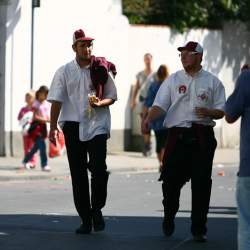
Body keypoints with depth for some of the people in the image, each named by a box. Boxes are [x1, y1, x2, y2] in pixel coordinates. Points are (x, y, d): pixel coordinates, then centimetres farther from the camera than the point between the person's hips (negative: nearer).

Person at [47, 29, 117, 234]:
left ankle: (97, 210, 8)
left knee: (99, 169, -14)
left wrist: (100, 103, -11)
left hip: (97, 126, -1)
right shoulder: (64, 72, 7)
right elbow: (57, 100, 3)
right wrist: (53, 127, -7)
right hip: (73, 125, 1)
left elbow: (112, 97, 12)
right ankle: (85, 219, 9)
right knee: (78, 173, 2)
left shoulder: (102, 70, 6)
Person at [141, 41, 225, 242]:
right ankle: (169, 217, 24)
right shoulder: (173, 80, 10)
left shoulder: (212, 82, 9)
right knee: (171, 180, 0)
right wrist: (148, 119, -19)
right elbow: (160, 104, 0)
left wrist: (209, 112, -14)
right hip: (178, 135, 1)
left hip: (203, 137, -1)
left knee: (201, 184, -2)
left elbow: (221, 111, 8)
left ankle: (199, 229, 6)